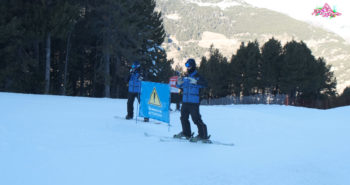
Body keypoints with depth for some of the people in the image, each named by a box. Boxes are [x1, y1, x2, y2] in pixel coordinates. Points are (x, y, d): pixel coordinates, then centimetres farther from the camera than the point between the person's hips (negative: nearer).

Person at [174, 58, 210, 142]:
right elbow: (180, 86, 23)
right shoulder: (185, 77, 15)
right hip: (185, 101, 8)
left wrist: (196, 82, -35)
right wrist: (179, 83, 0)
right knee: (184, 117, 16)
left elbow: (204, 84, -20)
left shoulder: (197, 76, -6)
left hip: (194, 102, -8)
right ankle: (186, 133, 31)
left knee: (196, 119, -10)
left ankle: (203, 136, -4)